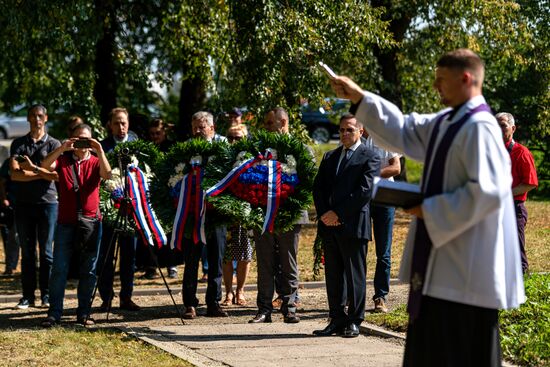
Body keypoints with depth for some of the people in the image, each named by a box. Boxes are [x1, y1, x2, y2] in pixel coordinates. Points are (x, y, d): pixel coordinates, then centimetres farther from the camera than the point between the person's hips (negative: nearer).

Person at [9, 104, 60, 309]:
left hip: (47, 202, -1)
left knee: (46, 251, 0)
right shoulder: (18, 144, 9)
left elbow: (55, 174, -7)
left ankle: (46, 295, 4)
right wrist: (41, 173, -10)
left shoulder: (53, 144, 6)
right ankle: (28, 296, 6)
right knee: (27, 251, 3)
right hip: (23, 203, 1)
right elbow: (14, 174, -5)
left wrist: (32, 168, -13)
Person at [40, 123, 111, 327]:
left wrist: (99, 150, -23)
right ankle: (54, 313, 0)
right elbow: (45, 165, -13)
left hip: (91, 221, 0)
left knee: (88, 271, 4)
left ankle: (84, 313, 11)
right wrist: (62, 148, -24)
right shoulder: (63, 160, 7)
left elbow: (107, 174, -14)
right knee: (59, 269, -4)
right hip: (66, 222, 0)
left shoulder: (95, 162, 7)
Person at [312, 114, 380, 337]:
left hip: (353, 224, -6)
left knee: (354, 276, -1)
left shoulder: (369, 158, -1)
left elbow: (365, 191, -11)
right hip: (329, 225, 6)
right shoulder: (330, 157, 19)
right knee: (333, 275, 8)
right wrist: (324, 214, -4)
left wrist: (338, 213, -13)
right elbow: (318, 187, 14)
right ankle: (337, 320, 14)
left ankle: (354, 322, 6)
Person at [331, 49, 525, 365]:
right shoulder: (446, 122, 12)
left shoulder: (479, 127, -18)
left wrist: (431, 211, -17)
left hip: (466, 265, -10)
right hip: (444, 259, 10)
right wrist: (360, 99, 17)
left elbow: (487, 191, -25)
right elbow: (403, 131, 23)